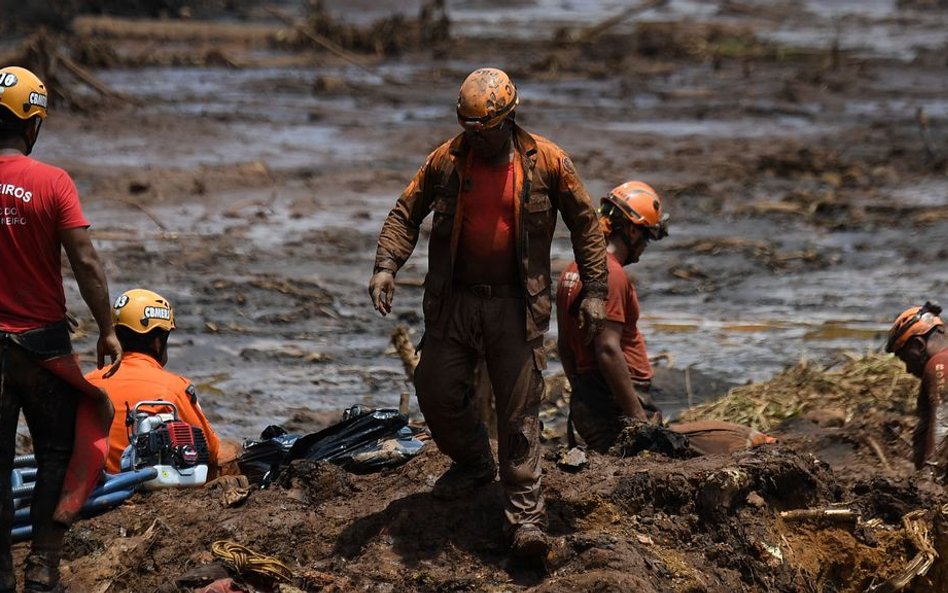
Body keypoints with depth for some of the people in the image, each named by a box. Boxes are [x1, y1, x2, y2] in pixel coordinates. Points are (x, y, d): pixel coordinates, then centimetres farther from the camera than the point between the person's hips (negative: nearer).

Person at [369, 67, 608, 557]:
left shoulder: (546, 162, -4)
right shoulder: (445, 162, 0)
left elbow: (584, 224, 4)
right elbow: (406, 214, 9)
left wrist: (594, 292, 0)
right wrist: (385, 267, -7)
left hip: (516, 306, -3)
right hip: (454, 301, 3)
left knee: (519, 410, -5)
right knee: (436, 391, 5)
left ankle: (524, 516, -2)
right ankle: (473, 463, 34)